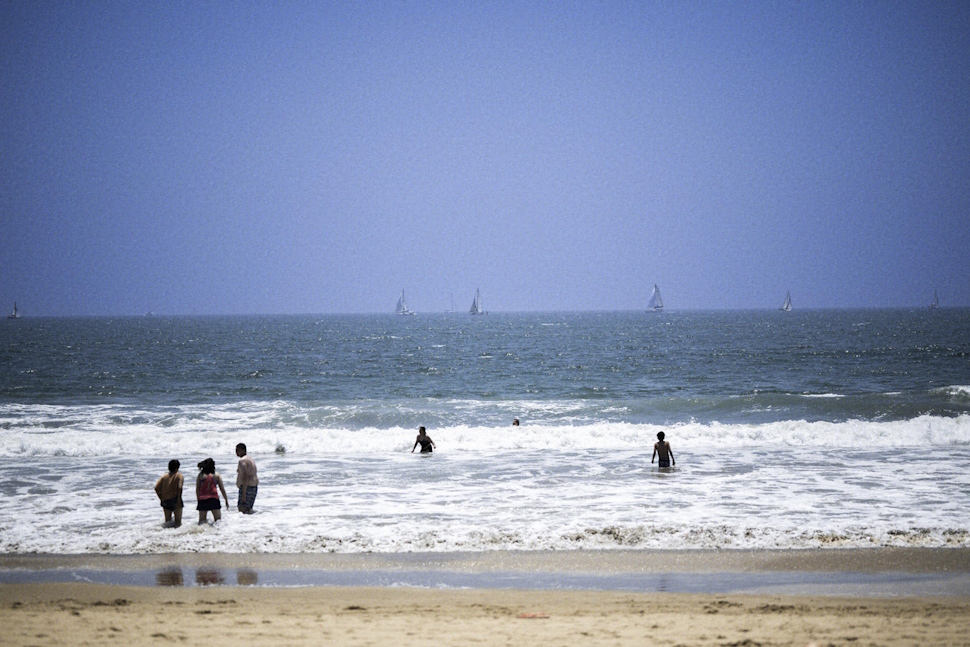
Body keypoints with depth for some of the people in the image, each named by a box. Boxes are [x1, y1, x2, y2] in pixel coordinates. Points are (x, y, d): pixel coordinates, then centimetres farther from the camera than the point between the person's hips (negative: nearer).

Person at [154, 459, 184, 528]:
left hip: (165, 501, 4)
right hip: (175, 500, -4)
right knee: (178, 521, -3)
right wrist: (179, 499, -12)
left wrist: (161, 498, 9)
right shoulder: (179, 476, -2)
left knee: (167, 521, 15)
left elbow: (156, 488, 1)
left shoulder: (164, 476, 9)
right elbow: (179, 488, -17)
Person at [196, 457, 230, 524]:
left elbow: (197, 489, 7)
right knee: (218, 520, 0)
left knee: (202, 520, 5)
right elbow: (222, 489, 9)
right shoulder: (216, 475, 6)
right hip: (214, 499, -1)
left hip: (202, 499, 1)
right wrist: (226, 500, 17)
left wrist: (198, 500, 17)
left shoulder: (200, 475, 7)